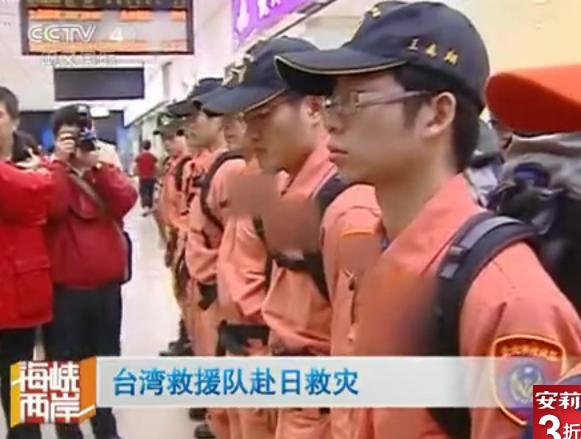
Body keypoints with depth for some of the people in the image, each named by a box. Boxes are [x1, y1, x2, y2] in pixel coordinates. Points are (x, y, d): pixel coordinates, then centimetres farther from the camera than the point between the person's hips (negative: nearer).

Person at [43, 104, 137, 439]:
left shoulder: (105, 169, 10)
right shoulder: (49, 171, 0)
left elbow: (126, 201, -9)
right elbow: (50, 208, -21)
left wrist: (97, 165, -14)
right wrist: (60, 162, -17)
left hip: (107, 284, 4)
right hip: (64, 288, -4)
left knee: (106, 360, 17)